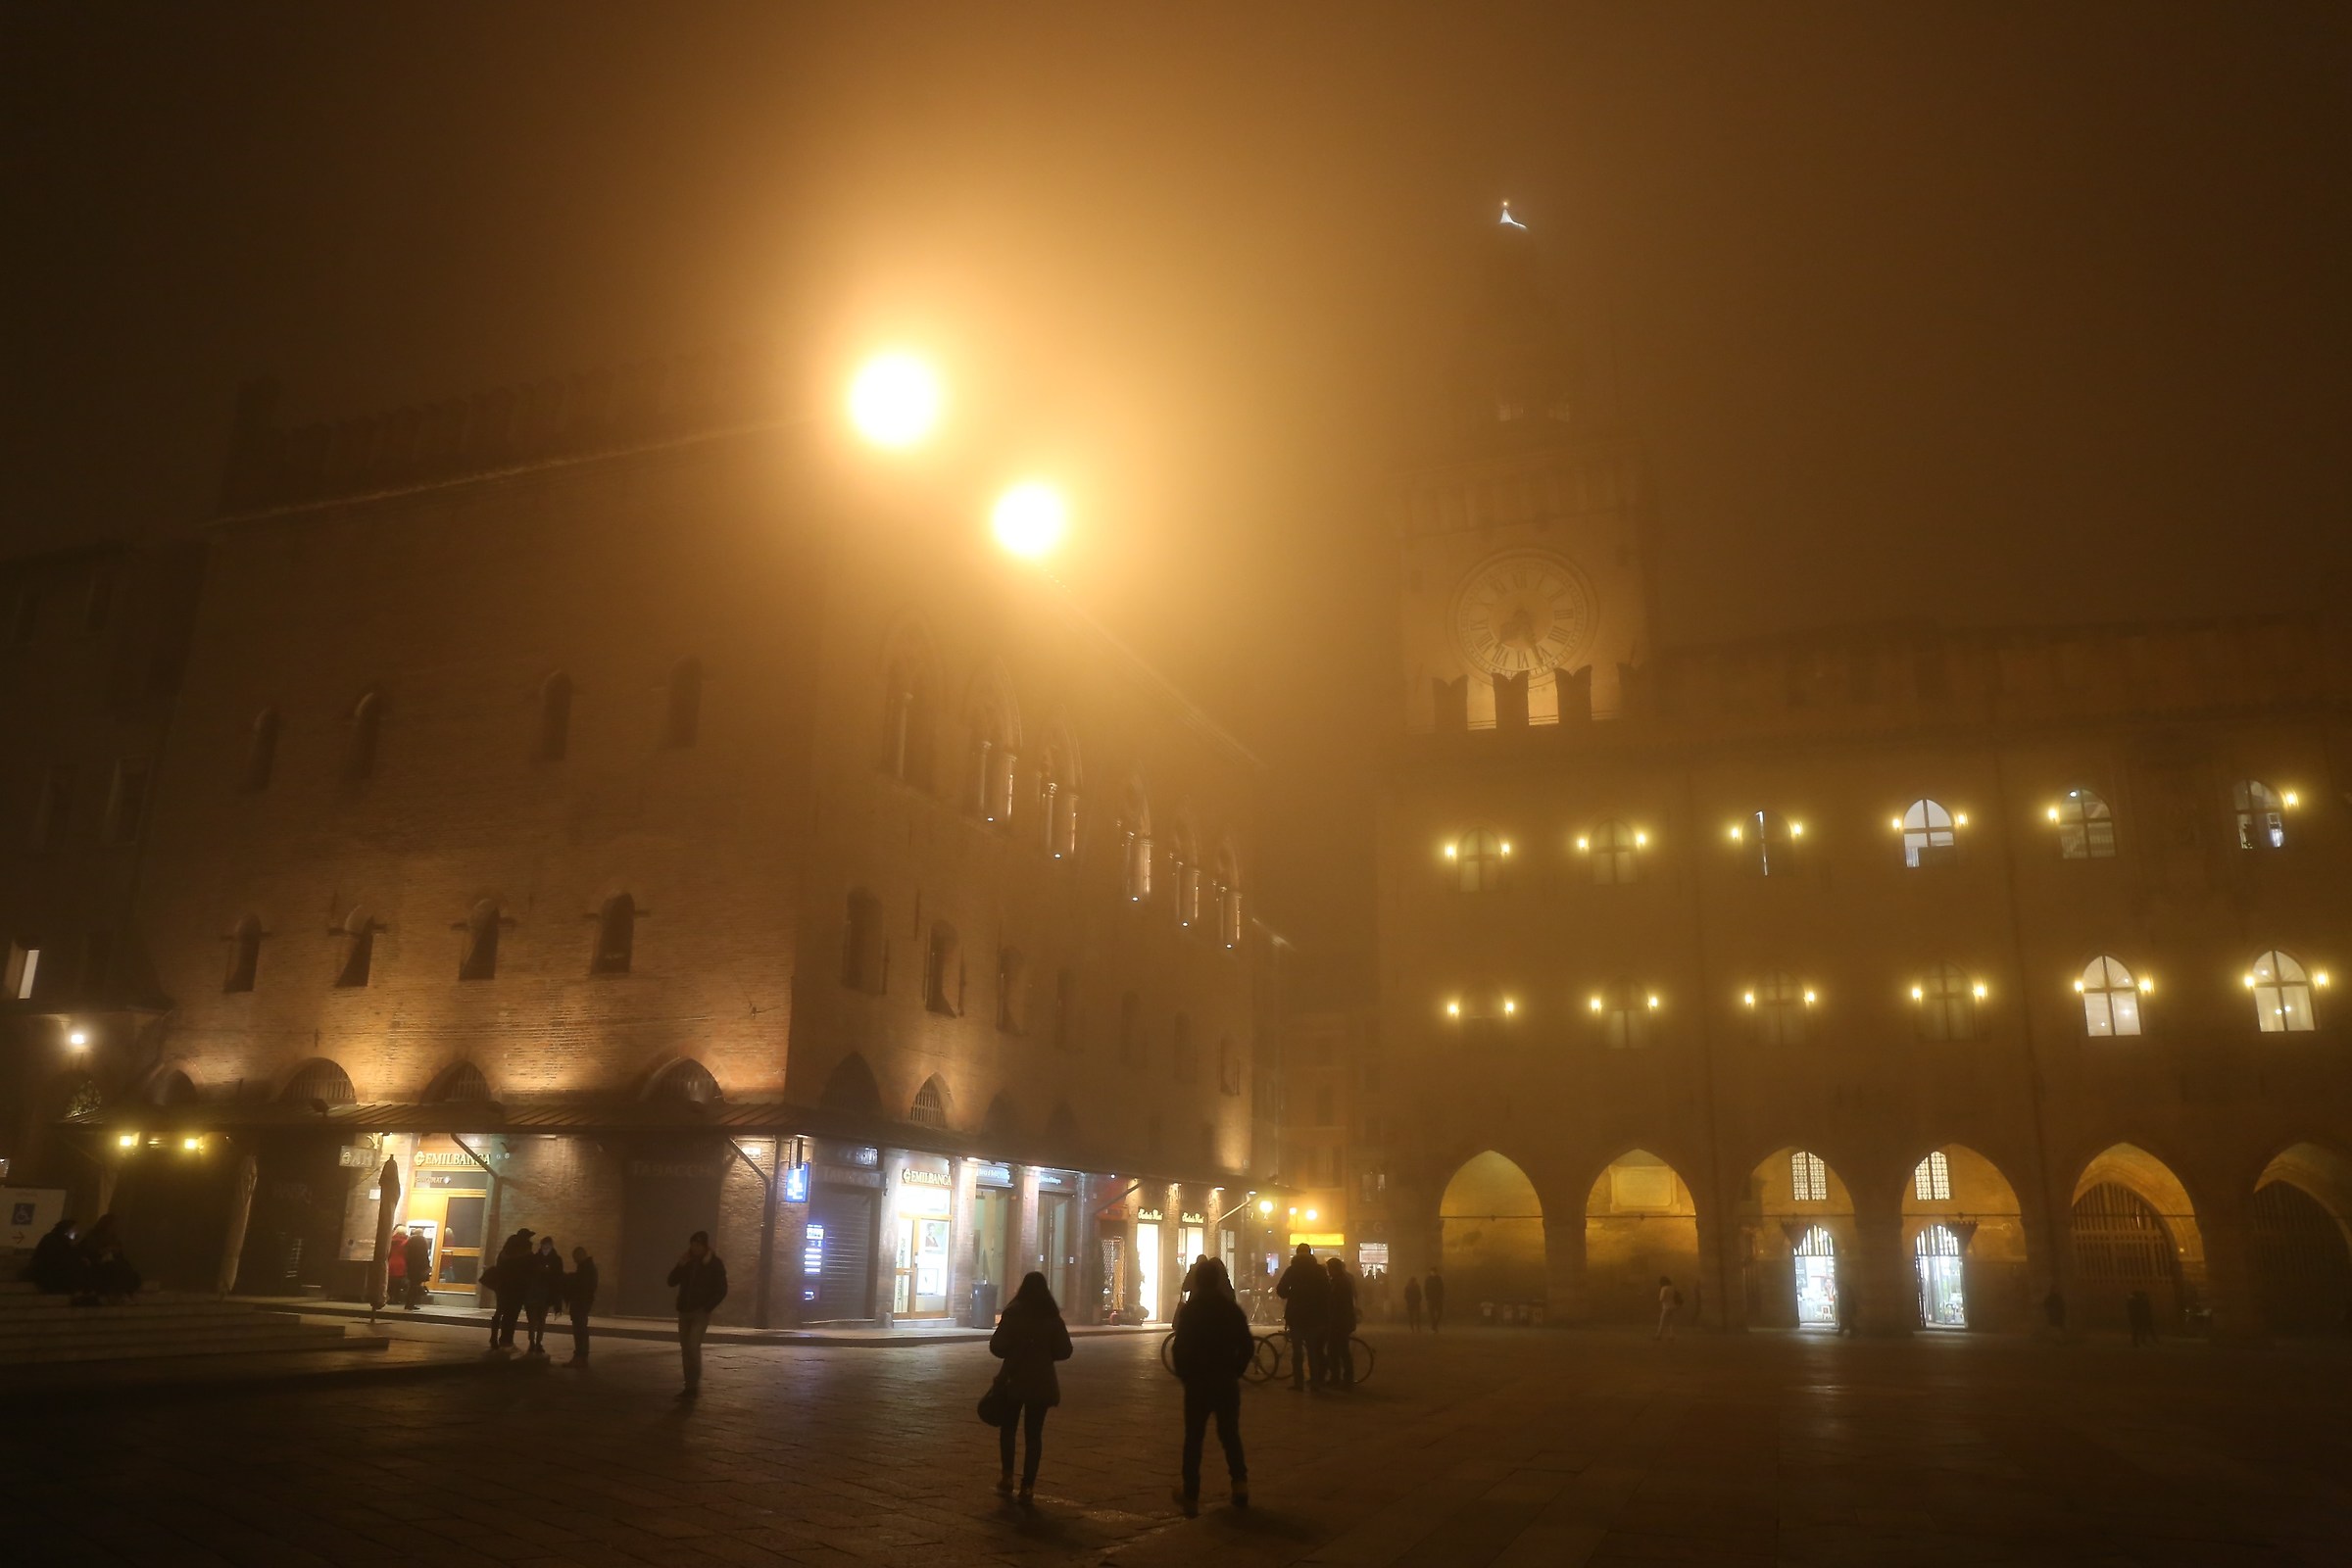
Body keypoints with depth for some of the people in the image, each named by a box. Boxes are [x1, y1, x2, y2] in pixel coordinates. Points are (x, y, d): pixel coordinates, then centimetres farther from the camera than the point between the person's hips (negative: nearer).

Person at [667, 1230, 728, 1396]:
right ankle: (689, 1385, 13)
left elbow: (722, 1290, -6)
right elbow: (671, 1281, 5)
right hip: (684, 1311, 5)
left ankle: (694, 1385, -12)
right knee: (685, 1349, 6)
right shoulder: (687, 1261, 7)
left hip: (701, 1313, -5)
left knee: (693, 1346, -17)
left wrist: (706, 1308, -12)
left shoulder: (715, 1264, -6)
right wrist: (680, 1265, -10)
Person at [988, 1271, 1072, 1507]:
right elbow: (1064, 1351, 2)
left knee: (1008, 1429, 17)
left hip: (1014, 1380, -2)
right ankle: (1027, 1487, 3)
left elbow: (997, 1347, -10)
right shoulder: (1053, 1317, -1)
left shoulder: (1012, 1313, -9)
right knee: (1033, 1434, 7)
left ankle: (1007, 1479, 12)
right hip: (1042, 1382, 2)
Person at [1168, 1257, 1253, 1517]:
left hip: (1197, 1381, -2)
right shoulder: (1231, 1309, 0)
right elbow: (1247, 1346, -1)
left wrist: (1185, 1375, 4)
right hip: (1227, 1382, 2)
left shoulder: (1189, 1310, -7)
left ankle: (1191, 1495, 5)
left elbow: (1179, 1348, -10)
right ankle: (1240, 1482, -1)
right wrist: (1235, 1372, 9)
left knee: (1193, 1437, 7)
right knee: (1230, 1433, 15)